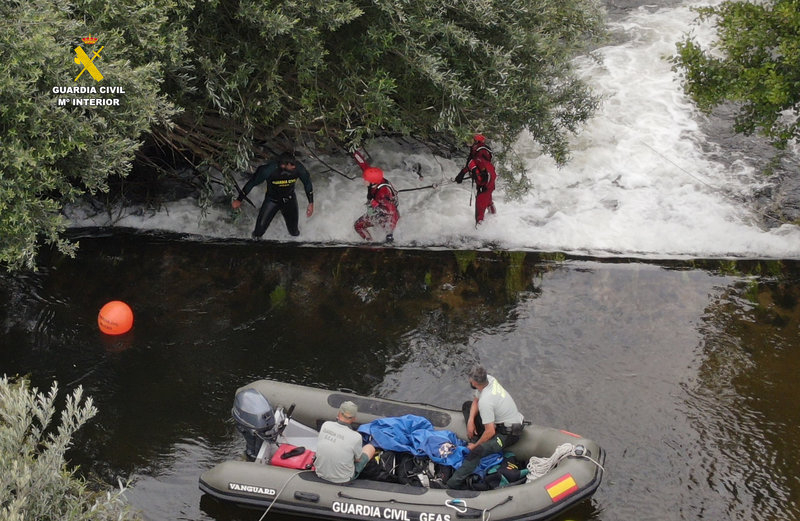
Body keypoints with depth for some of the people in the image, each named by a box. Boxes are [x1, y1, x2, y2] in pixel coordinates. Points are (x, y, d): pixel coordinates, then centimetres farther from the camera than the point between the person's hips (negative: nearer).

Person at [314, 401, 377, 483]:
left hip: (321, 473, 4)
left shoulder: (325, 425, -15)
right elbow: (358, 460, -7)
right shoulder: (356, 437, -28)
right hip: (342, 479, -4)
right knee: (370, 447, 19)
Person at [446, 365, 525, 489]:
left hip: (509, 433, -10)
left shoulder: (485, 401, -33)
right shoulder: (489, 379, -9)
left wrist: (476, 445, -12)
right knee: (467, 405, 16)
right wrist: (470, 420, -2)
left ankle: (453, 485, -38)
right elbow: (476, 400, 11)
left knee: (478, 451, -32)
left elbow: (490, 432, -28)